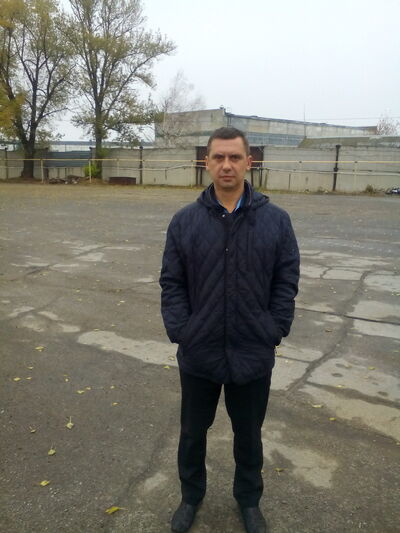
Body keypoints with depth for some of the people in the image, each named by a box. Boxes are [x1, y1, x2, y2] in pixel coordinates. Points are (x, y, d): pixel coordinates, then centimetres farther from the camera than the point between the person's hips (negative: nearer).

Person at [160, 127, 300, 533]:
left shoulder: (276, 220, -6)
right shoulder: (185, 221, -5)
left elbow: (286, 282, -2)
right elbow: (171, 283, -2)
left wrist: (274, 332, -7)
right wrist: (179, 332, -9)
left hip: (254, 356, 0)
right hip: (198, 355, 1)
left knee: (248, 435, 21)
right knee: (193, 432, 21)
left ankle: (249, 500, 48)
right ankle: (191, 495, 48)